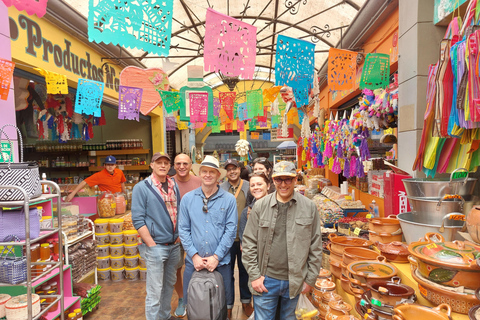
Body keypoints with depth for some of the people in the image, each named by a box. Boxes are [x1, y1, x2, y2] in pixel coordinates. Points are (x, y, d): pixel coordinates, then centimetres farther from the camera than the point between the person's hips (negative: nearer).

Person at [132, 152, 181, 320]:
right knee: (155, 290, 2)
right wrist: (152, 244, -15)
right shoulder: (141, 187, -10)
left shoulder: (174, 186, 7)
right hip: (156, 246, -6)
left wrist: (179, 236, 6)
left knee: (169, 284, 20)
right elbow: (138, 220, -13)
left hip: (174, 245, 6)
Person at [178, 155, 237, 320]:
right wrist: (194, 256, -8)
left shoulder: (229, 199, -5)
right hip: (193, 261, 1)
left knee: (225, 301, 13)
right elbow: (183, 229, 0)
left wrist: (216, 257, -10)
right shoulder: (187, 199, 0)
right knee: (190, 301, 16)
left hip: (220, 262, -1)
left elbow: (231, 230, -6)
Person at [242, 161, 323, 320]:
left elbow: (315, 247, 2)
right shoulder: (260, 206, -4)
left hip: (294, 281, 1)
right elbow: (249, 243, -1)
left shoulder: (309, 207, -2)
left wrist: (311, 279, 2)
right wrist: (254, 275, -4)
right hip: (265, 280, 0)